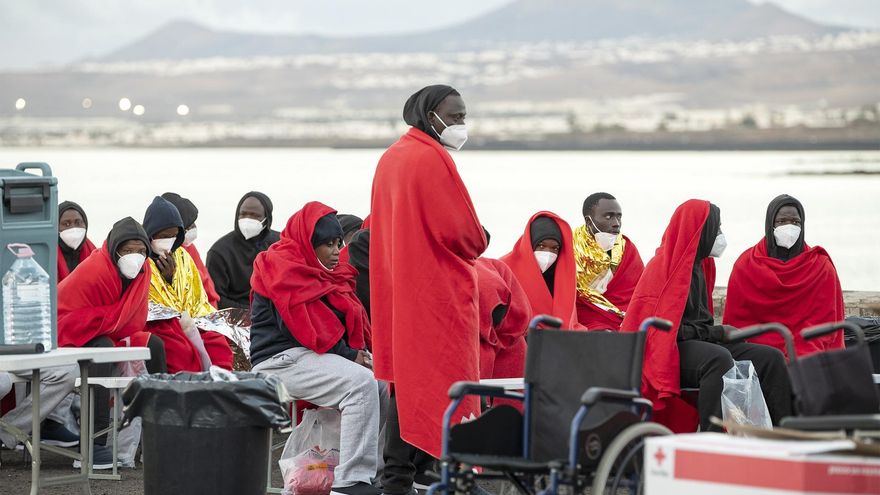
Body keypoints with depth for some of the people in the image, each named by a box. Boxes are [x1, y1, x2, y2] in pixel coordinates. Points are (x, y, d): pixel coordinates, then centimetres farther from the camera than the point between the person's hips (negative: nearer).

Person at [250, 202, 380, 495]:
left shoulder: (328, 273, 21)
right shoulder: (283, 269, -8)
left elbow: (351, 318, 18)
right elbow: (303, 326, -17)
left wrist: (362, 351, -2)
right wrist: (350, 354, -17)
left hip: (312, 356, 9)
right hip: (283, 359, -9)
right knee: (361, 383, -29)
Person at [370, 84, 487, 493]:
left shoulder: (390, 158, 15)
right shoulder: (432, 158, -14)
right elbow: (459, 232, -19)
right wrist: (479, 240, 3)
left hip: (396, 289, 9)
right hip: (437, 292, -9)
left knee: (407, 381, 11)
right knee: (439, 383, -8)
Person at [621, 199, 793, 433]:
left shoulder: (698, 265, 18)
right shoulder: (663, 267, -10)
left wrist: (718, 332, 4)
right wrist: (716, 332, -11)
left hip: (701, 342, 9)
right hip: (673, 351, -9)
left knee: (771, 358, -9)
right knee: (719, 359, -39)